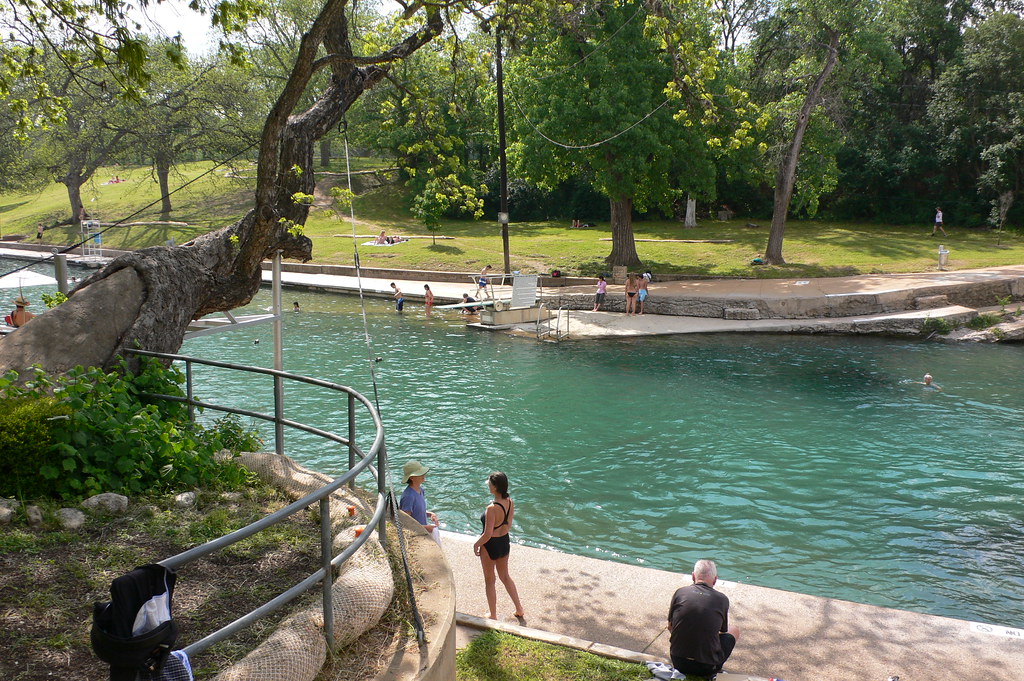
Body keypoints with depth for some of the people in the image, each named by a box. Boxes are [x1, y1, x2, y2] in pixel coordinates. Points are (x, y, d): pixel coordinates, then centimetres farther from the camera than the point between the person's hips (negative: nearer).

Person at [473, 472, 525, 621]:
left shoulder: (492, 508, -31)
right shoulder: (510, 502, -9)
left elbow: (488, 534, -26)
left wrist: (476, 544, -9)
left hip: (490, 546, -7)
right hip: (505, 542, 7)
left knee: (489, 581, 15)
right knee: (505, 576, 27)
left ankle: (493, 616, 30)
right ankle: (519, 609, 36)